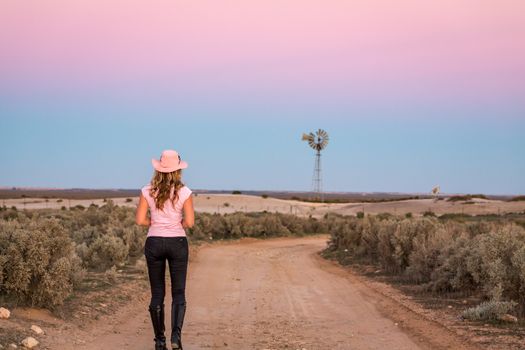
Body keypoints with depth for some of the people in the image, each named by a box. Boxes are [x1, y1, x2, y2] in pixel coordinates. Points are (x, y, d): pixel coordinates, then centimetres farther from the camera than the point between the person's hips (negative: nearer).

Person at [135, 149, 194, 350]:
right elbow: (189, 222, -9)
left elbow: (140, 220, -4)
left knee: (157, 294, 10)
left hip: (154, 243, 1)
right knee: (179, 292, 6)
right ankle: (176, 334, -15)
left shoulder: (147, 191, -3)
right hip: (177, 243, -1)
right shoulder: (184, 192, -7)